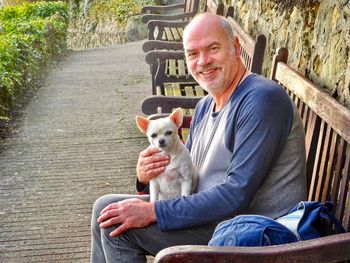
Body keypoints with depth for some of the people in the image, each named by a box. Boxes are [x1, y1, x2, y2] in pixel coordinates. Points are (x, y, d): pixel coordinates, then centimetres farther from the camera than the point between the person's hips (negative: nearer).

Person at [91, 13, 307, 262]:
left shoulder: (262, 99, -20)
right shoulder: (205, 106, 10)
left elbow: (237, 194, -26)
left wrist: (154, 211, -24)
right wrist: (148, 175, -9)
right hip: (210, 213, 9)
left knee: (118, 224, -14)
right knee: (106, 209, 9)